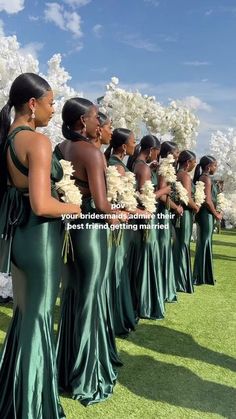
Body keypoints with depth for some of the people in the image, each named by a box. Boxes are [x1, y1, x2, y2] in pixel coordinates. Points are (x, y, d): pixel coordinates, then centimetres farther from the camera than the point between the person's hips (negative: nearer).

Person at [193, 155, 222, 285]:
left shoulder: (201, 178, 14)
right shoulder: (206, 178, -14)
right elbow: (208, 200, -19)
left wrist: (215, 213, 13)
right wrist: (216, 215, -7)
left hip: (204, 213, 9)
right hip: (207, 214, -9)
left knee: (204, 243, 14)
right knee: (204, 243, -2)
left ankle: (202, 275, 24)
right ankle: (200, 277, 6)